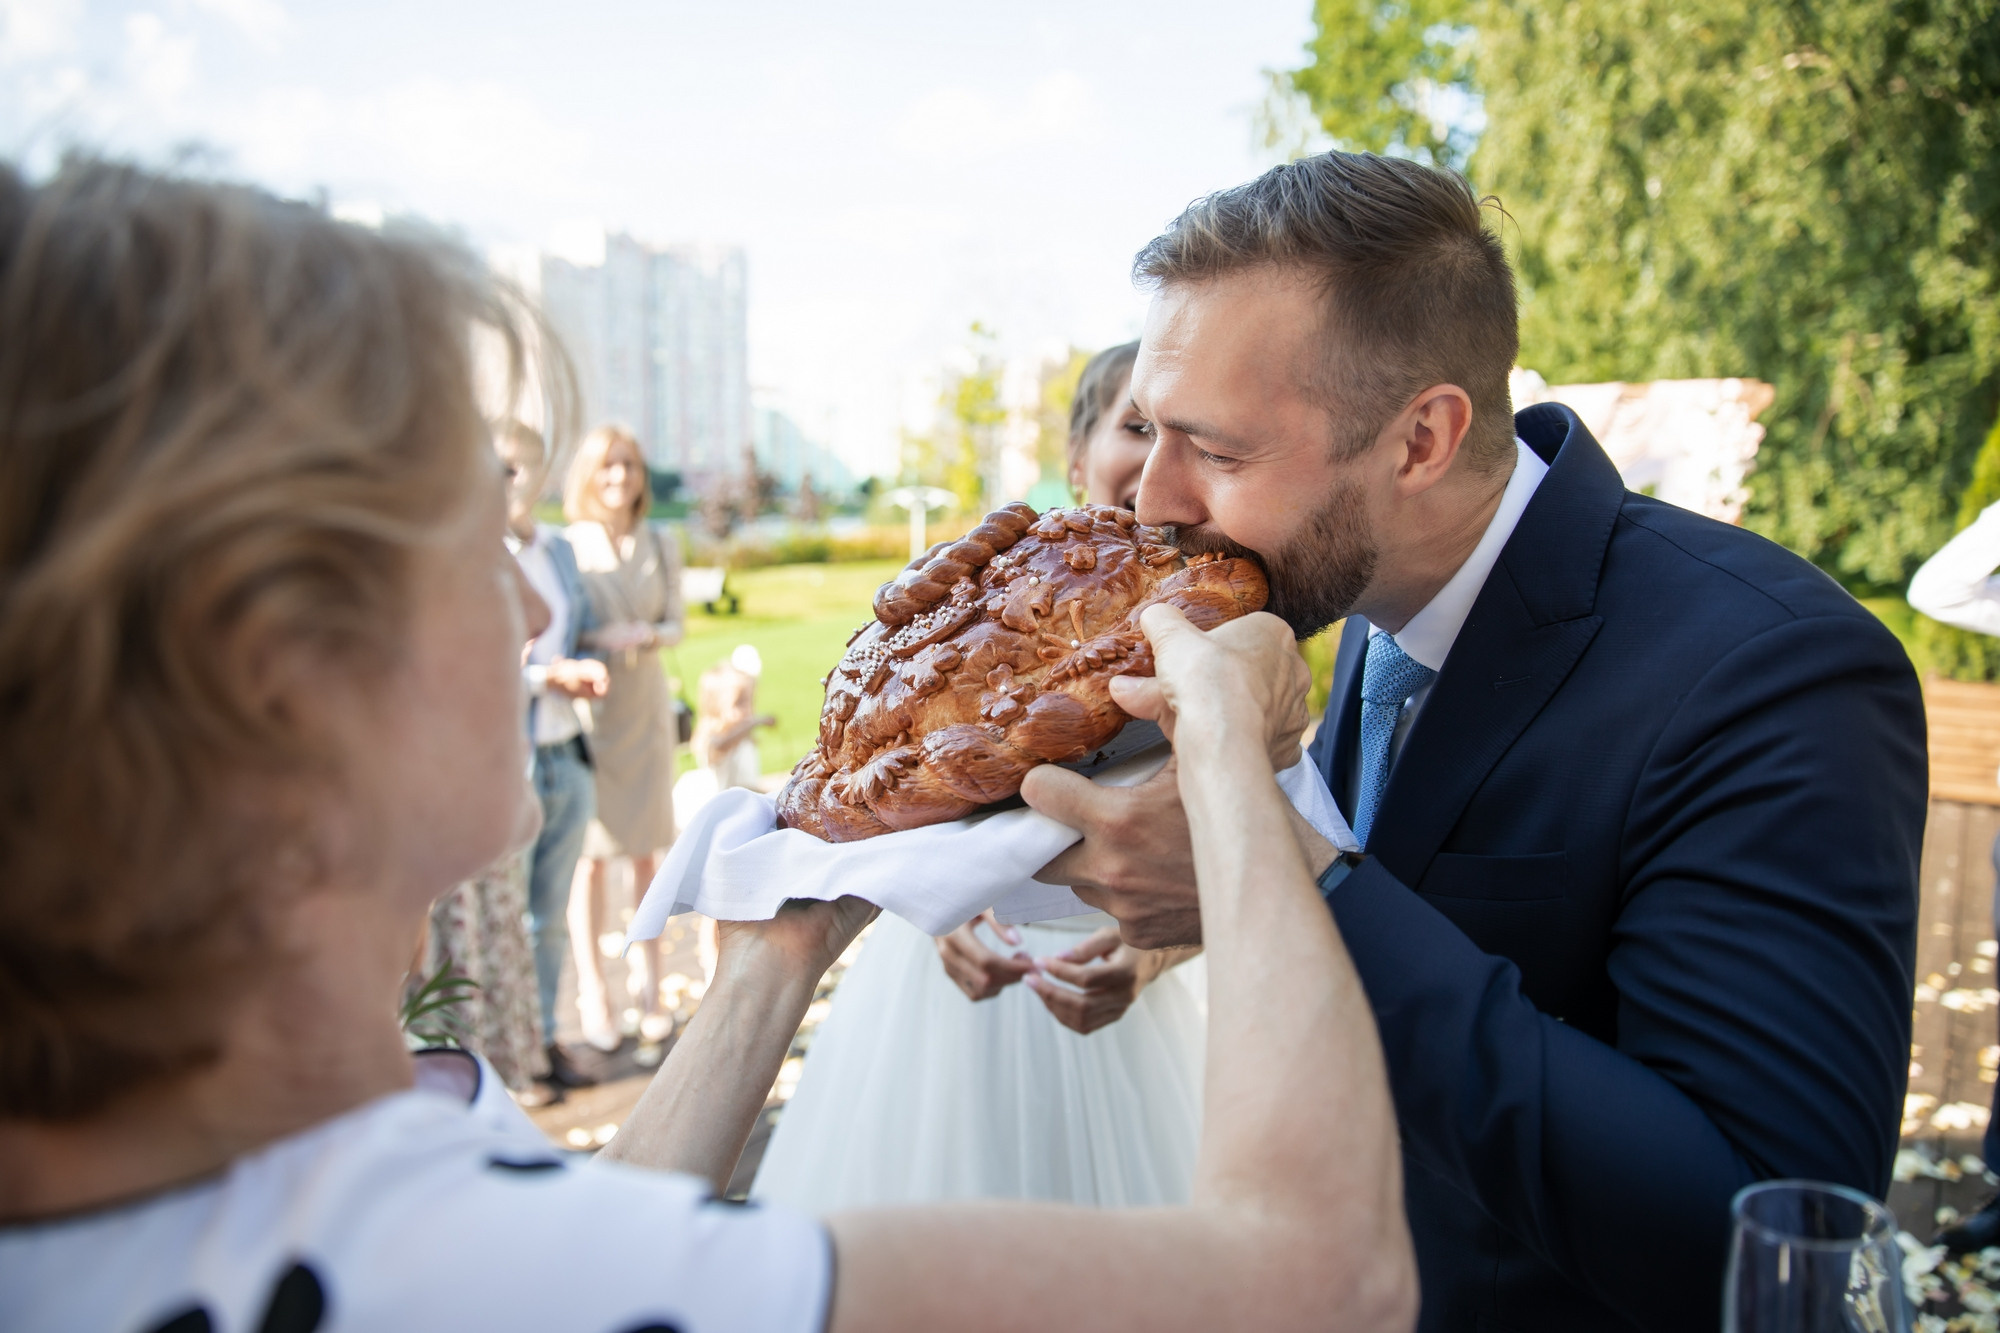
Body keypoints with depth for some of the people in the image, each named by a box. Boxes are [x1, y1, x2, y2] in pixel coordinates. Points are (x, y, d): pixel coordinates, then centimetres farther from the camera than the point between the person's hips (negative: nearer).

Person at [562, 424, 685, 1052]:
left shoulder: (661, 545, 6)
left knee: (646, 852, 7)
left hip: (646, 708, 3)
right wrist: (597, 640, -19)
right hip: (586, 709, -3)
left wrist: (647, 635, -13)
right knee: (591, 855, 0)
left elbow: (676, 624, 8)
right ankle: (592, 992, 12)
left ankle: (649, 985, 19)